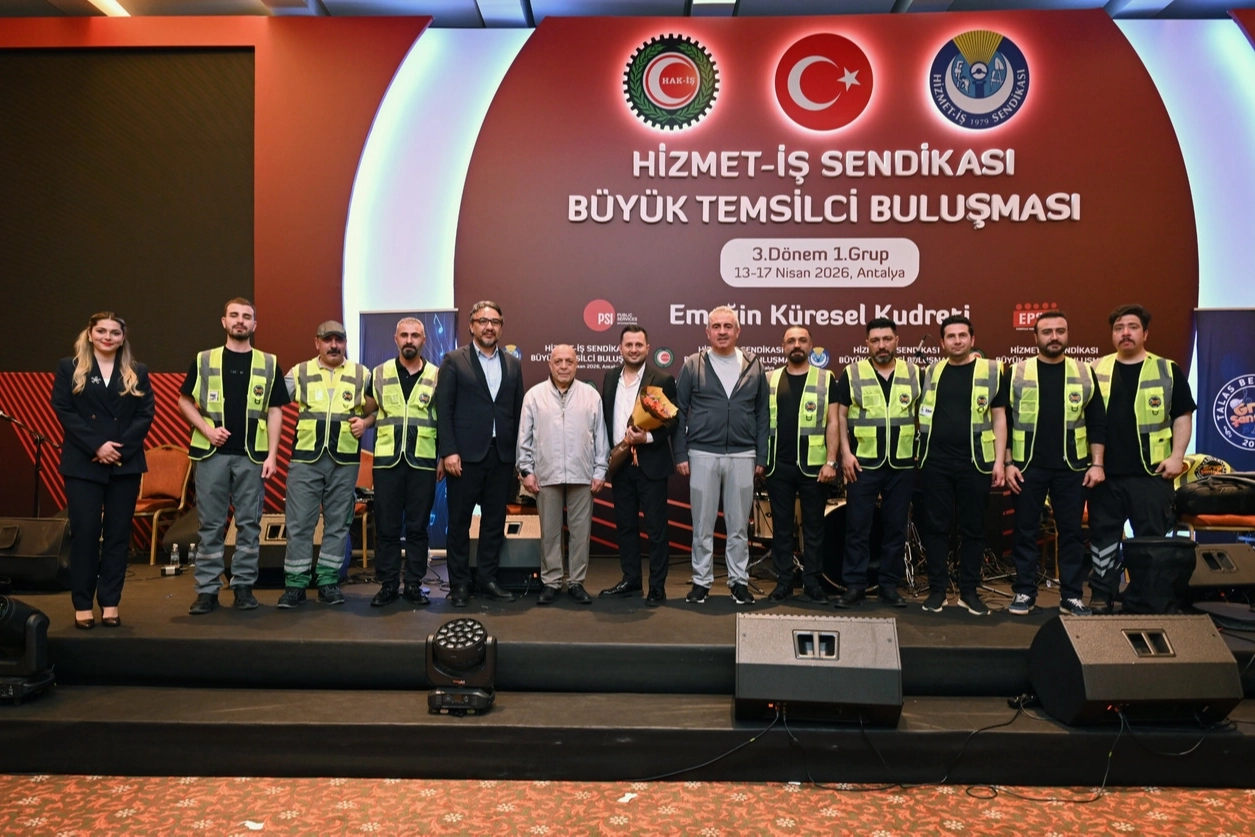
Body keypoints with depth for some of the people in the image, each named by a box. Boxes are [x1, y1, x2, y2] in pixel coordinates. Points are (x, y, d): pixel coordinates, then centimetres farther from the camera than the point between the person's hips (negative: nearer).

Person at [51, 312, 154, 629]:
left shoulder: (137, 373, 10)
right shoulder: (69, 368, 7)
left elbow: (146, 414, 2)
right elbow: (63, 410, -3)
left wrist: (121, 448, -12)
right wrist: (96, 446, -14)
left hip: (125, 463, 2)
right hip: (83, 463, -1)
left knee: (118, 533, 3)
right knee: (85, 532, -2)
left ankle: (110, 603, 10)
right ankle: (82, 604, 6)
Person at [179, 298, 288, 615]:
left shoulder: (268, 364, 6)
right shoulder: (204, 360, 6)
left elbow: (274, 411, 5)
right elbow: (184, 401, 10)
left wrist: (272, 454, -3)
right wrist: (206, 429, -7)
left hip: (252, 455, 0)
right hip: (212, 453, 0)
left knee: (249, 522, 4)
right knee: (211, 524, 3)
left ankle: (244, 585, 13)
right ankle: (207, 589, 10)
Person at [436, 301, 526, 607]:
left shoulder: (513, 364, 11)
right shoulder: (454, 361, 0)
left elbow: (517, 410, 10)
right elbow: (443, 409, -5)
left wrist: (519, 454, 5)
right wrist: (448, 451, -13)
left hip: (502, 455, 4)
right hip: (466, 454, -3)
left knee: (495, 521, 8)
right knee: (459, 521, 4)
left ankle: (488, 579, 19)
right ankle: (459, 584, 14)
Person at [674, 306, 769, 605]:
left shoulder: (754, 366, 7)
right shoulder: (692, 365, 3)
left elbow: (762, 414, 8)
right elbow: (679, 412, 3)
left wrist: (761, 456, 3)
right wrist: (681, 454, -2)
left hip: (742, 456, 1)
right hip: (702, 455, -1)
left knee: (738, 525, 8)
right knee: (702, 525, 6)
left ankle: (739, 581, 19)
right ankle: (701, 581, 16)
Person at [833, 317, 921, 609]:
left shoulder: (914, 374, 7)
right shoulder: (852, 374, 1)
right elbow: (841, 415, 2)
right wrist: (845, 453, -6)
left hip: (902, 465, 2)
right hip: (863, 464, -2)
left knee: (896, 528, 8)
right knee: (857, 528, 1)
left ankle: (889, 585, 18)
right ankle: (854, 586, 9)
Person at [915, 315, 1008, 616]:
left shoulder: (991, 371, 3)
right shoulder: (931, 373, 10)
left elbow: (998, 417, 2)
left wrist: (999, 461, -5)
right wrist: (918, 449, 8)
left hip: (974, 463, -2)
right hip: (935, 462, 2)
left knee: (973, 529, 6)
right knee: (935, 527, 4)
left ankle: (969, 591, 16)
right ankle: (937, 589, 13)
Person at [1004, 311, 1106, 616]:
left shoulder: (1084, 374, 6)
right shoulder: (1017, 373, 2)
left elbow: (1097, 423, 5)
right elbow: (1003, 421, 1)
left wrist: (1096, 464, -2)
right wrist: (1007, 463, -5)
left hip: (1072, 467, 1)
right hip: (1028, 467, -1)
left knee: (1071, 532, 6)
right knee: (1026, 531, 4)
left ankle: (1071, 595, 15)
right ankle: (1024, 593, 13)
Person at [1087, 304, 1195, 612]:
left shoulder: (1168, 371, 4)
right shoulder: (1096, 370, 8)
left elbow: (1183, 416, 4)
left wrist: (1177, 455, -7)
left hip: (1151, 472, -2)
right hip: (1105, 471, 2)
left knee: (1151, 539, 4)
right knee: (1103, 536, 7)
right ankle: (1102, 596, 16)